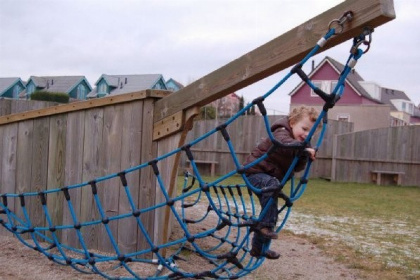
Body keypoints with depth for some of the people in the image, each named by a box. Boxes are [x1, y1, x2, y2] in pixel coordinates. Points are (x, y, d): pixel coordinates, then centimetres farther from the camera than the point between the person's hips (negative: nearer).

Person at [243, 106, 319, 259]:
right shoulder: (281, 133, -20)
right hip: (256, 172, -10)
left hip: (271, 177, 10)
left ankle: (258, 248, 27)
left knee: (271, 213, 13)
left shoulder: (298, 144, 8)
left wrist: (305, 157, -18)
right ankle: (266, 225, -36)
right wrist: (304, 148, -58)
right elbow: (284, 143, -46)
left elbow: (297, 167, 1)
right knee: (272, 185, -40)